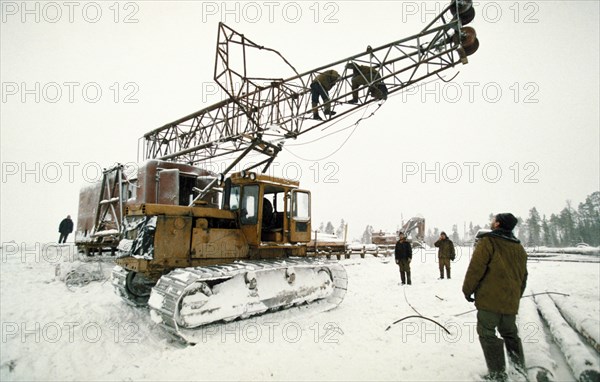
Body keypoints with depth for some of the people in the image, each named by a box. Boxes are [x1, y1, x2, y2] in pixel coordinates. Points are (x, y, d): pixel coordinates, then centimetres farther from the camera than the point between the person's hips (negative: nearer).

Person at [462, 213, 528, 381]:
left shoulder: (488, 241, -12)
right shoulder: (519, 247, 10)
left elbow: (476, 268, -16)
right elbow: (523, 276, 18)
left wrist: (468, 290, -4)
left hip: (490, 299, -7)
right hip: (511, 301, 7)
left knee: (487, 334, 3)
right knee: (510, 333, 22)